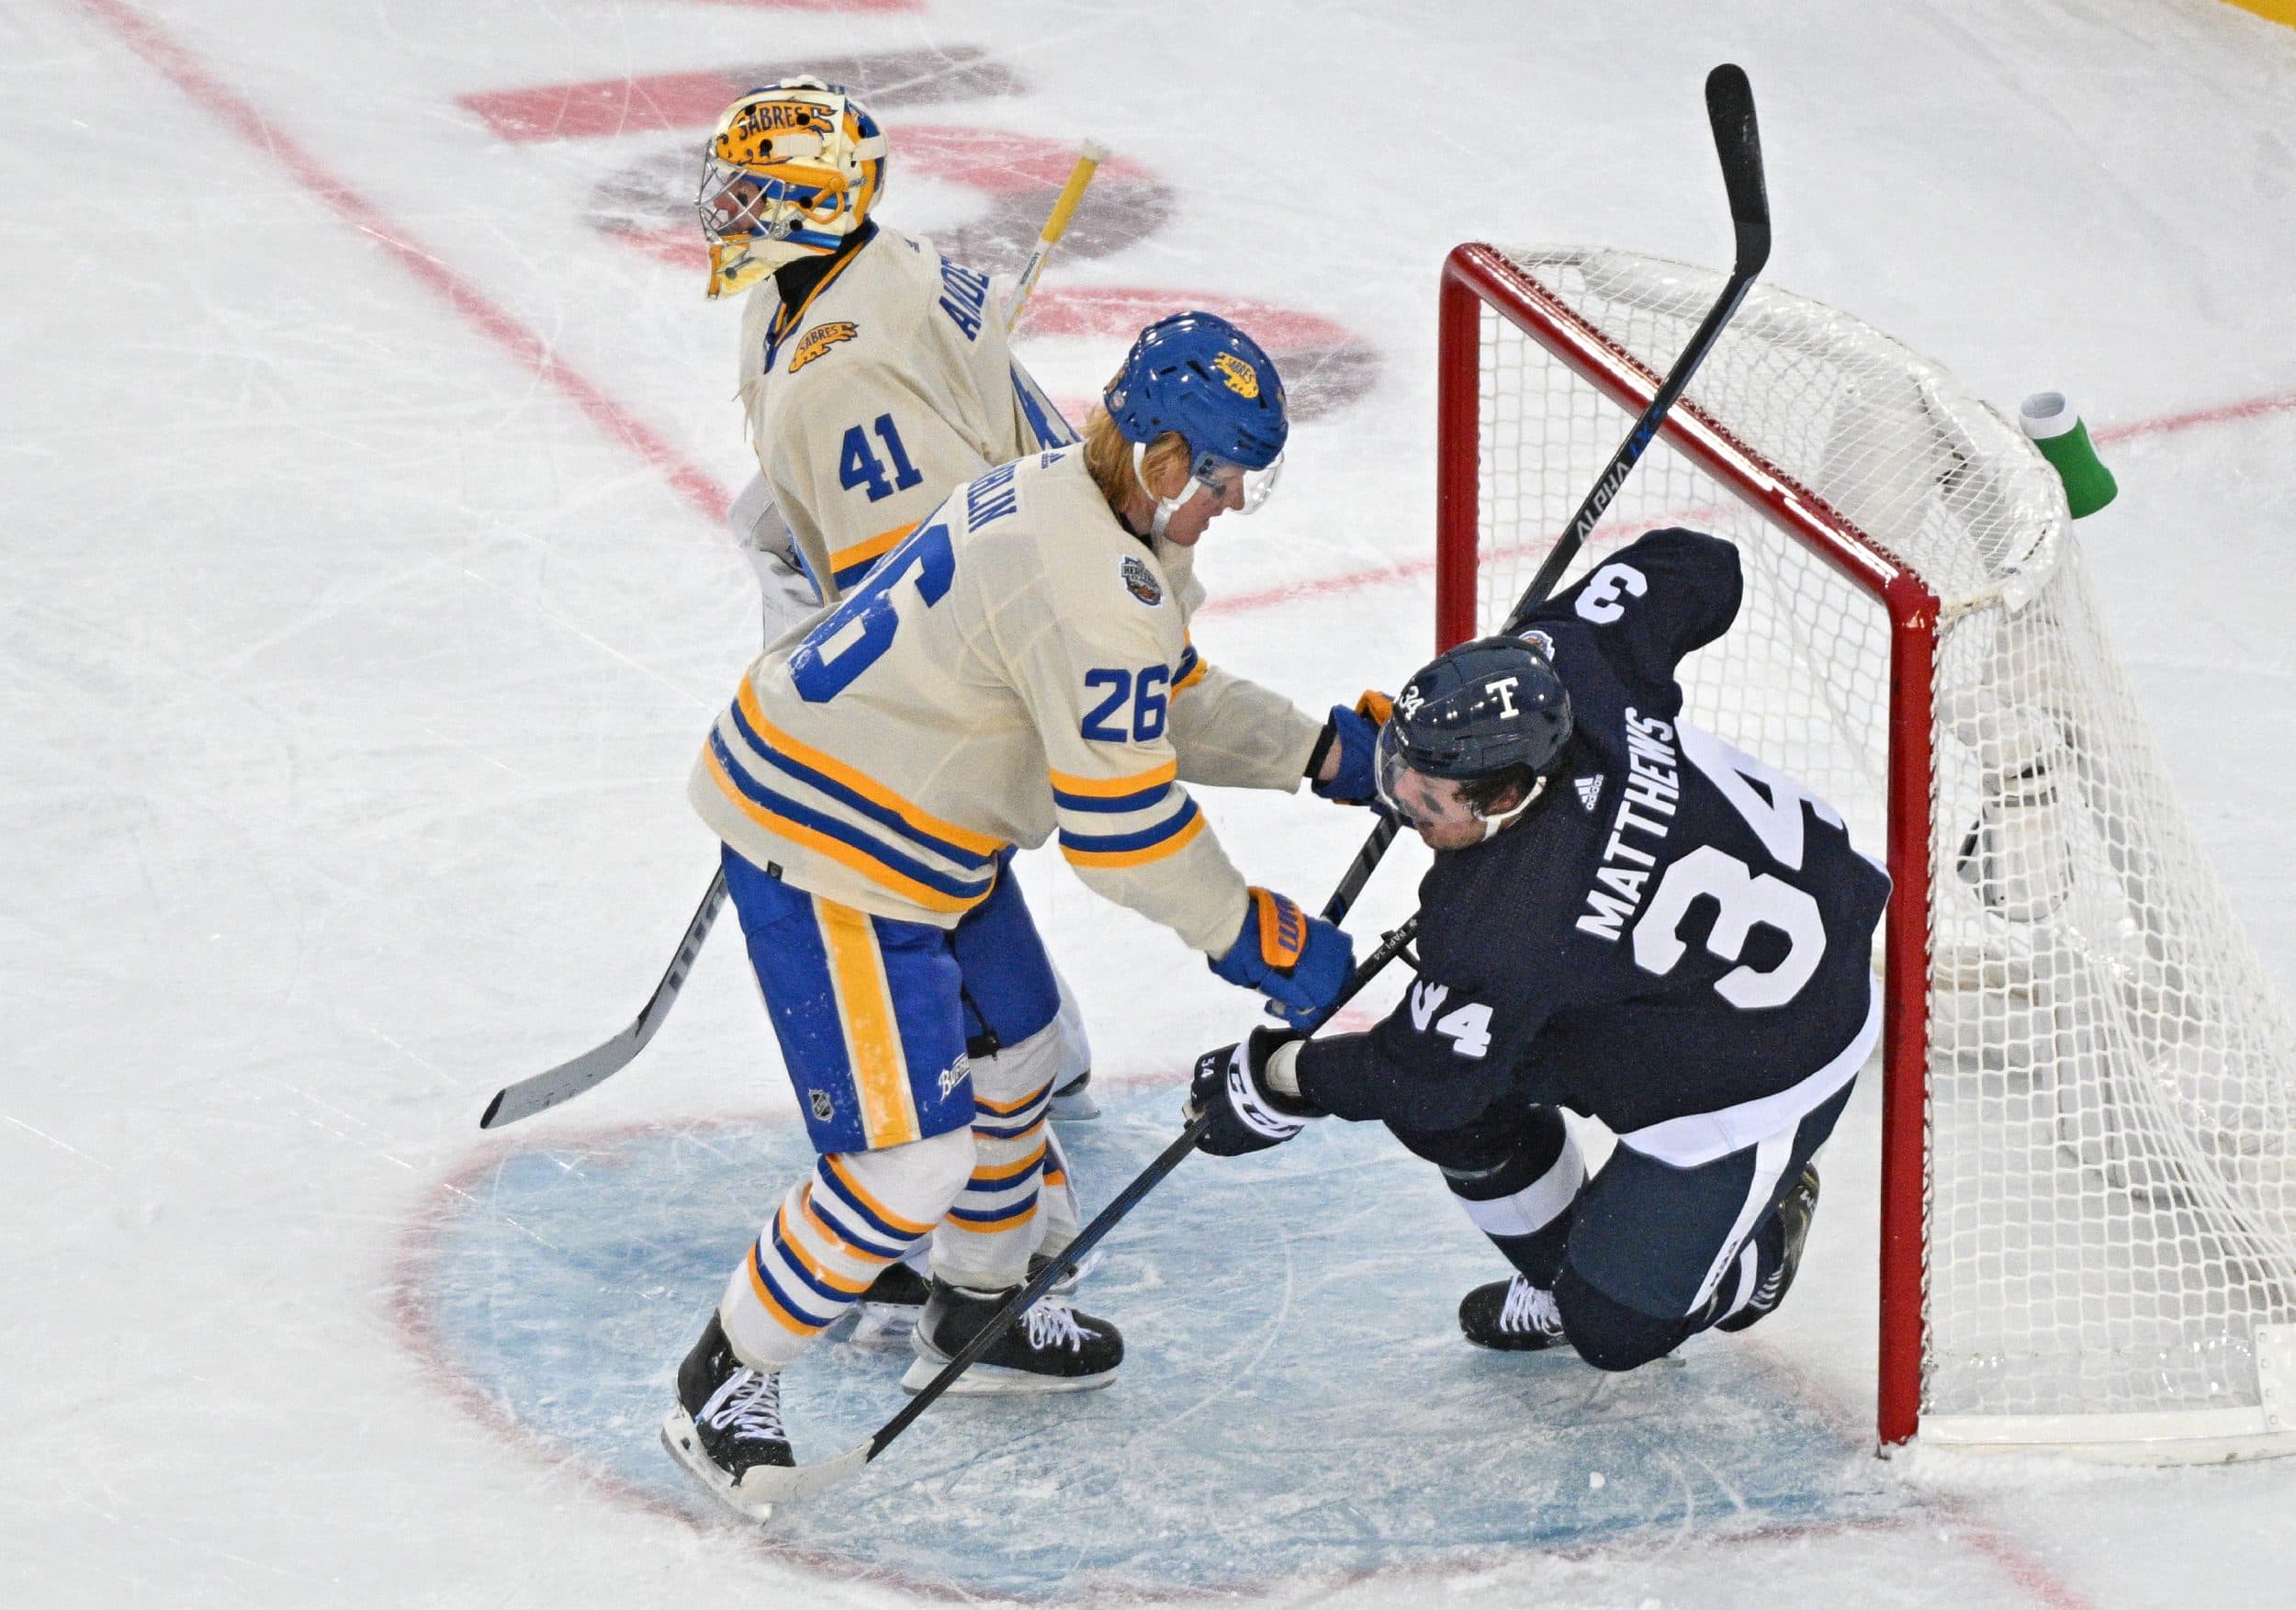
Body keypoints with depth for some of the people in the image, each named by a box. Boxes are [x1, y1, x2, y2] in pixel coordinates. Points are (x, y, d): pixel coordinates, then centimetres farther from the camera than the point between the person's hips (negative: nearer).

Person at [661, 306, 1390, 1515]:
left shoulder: (1081, 504, 6)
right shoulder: (1091, 582, -27)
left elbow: (1164, 706, 19)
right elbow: (1119, 824, -24)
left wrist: (1326, 753, 11)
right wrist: (1249, 936, -12)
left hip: (910, 814, 11)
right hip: (827, 850, -11)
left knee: (1011, 1050, 26)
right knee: (913, 1155, -10)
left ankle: (976, 1315, 47)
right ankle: (724, 1382, 5)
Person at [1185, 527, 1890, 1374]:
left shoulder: (1503, 929, -38)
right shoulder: (1569, 665, -23)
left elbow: (1423, 1078, -22)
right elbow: (1693, 567, -4)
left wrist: (1277, 1083, -5)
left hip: (1763, 1071, -9)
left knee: (1615, 1328, -1)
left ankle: (1758, 1251, 30)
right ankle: (1563, 1270, 32)